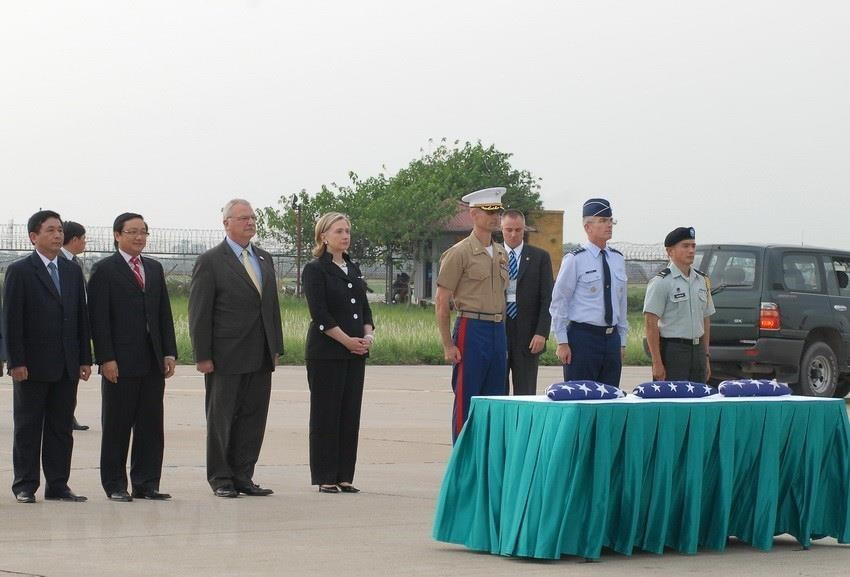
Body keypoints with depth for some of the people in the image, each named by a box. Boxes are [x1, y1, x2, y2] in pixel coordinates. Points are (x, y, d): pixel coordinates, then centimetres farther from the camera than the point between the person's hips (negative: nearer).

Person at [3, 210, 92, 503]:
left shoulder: (72, 271, 12)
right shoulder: (19, 271, -4)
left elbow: (82, 316, 12)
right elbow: (12, 320, -8)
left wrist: (85, 358, 6)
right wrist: (17, 362, -14)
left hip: (67, 366, 5)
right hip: (32, 365, -5)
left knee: (62, 427, 6)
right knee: (28, 427, 2)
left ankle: (58, 485, 12)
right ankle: (25, 486, 7)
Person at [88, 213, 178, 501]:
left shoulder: (154, 268, 16)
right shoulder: (104, 270, -3)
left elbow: (164, 313, 16)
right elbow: (98, 318, -8)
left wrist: (169, 353, 8)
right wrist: (106, 358, -15)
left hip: (153, 362, 6)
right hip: (120, 363, -6)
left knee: (151, 425, 5)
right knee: (117, 426, 1)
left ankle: (146, 483, 11)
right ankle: (115, 485, 8)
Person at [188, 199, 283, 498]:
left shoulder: (264, 259, 15)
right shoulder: (210, 262, -5)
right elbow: (199, 313, -8)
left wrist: (276, 347, 12)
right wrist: (202, 356, -13)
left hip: (261, 358, 6)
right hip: (227, 358, -6)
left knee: (253, 419, 7)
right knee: (221, 419, 2)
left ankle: (243, 476, 13)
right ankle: (221, 479, 10)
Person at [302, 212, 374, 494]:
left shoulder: (353, 269, 16)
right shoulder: (315, 270, -5)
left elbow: (364, 307, 17)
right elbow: (319, 313, -13)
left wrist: (368, 334, -2)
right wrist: (347, 340, -16)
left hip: (355, 353, 7)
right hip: (326, 352, -7)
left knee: (350, 413, 5)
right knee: (325, 413, -3)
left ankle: (344, 475, 10)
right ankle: (325, 477, 1)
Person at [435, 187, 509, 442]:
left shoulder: (501, 254, 13)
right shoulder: (459, 253, -7)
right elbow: (441, 302, -8)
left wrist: (502, 335, 15)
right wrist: (448, 345, -11)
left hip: (498, 331, 7)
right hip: (472, 328, -7)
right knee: (466, 401, -3)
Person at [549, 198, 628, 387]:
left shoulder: (617, 259, 11)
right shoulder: (574, 259, -6)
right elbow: (559, 302, -5)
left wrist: (622, 341, 16)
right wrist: (562, 343, -9)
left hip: (612, 337, 6)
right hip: (583, 336, -6)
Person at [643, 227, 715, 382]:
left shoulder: (702, 280, 14)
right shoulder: (661, 282, -7)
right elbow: (651, 324, -11)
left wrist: (706, 357, 16)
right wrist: (657, 363, -16)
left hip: (697, 350, 7)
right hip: (672, 350, -7)